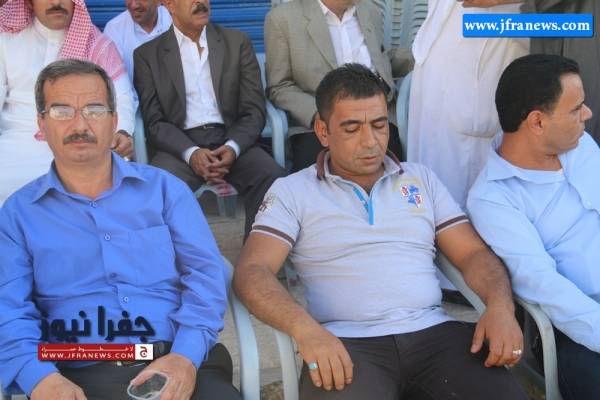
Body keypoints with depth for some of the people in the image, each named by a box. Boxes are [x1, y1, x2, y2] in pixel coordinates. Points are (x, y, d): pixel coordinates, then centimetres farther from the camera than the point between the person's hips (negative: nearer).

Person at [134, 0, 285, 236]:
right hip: (181, 146, -1)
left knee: (274, 179, -28)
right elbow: (155, 122, 3)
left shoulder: (238, 43, 14)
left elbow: (254, 110, 7)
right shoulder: (147, 55, 11)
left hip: (232, 140, 1)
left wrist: (233, 147, -14)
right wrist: (191, 153, -17)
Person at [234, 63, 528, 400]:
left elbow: (474, 253, 14)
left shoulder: (421, 179, 18)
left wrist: (501, 307, -8)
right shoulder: (292, 191, 8)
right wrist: (305, 329, -24)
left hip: (435, 333, 3)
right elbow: (253, 271, -4)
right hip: (346, 344, -3)